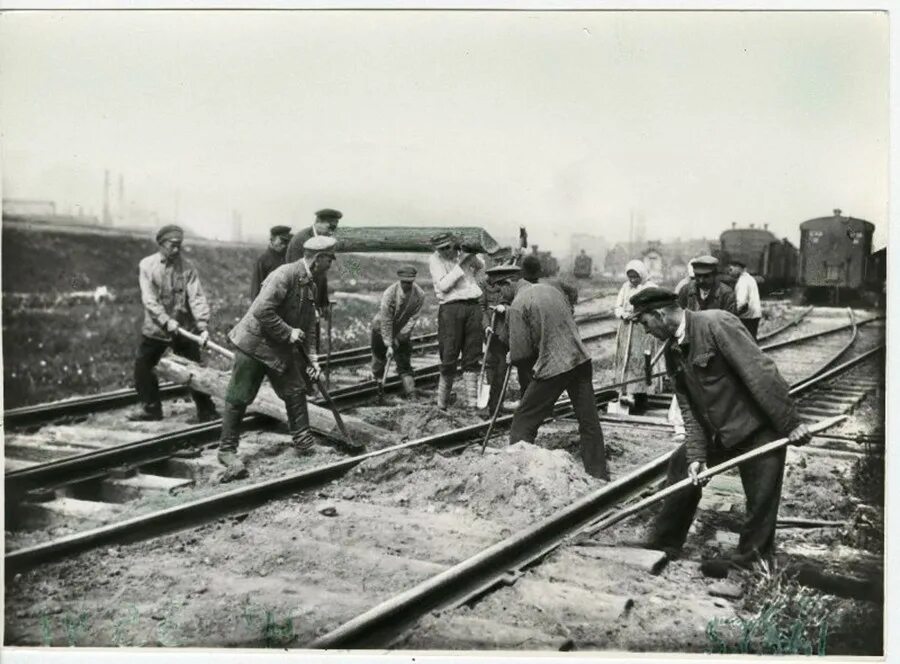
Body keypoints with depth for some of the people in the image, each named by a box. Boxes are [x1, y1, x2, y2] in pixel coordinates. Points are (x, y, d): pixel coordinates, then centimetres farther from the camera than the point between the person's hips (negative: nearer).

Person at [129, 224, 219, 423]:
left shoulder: (187, 267, -6)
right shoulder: (147, 265, -3)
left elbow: (197, 297, -14)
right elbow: (149, 299, -12)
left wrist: (203, 326, -27)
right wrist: (166, 321, -24)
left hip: (184, 329, -2)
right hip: (154, 329, 2)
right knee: (142, 368, 9)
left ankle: (206, 411, 9)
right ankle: (151, 408, 26)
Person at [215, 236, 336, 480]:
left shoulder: (311, 285, 7)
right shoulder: (285, 275, -22)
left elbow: (309, 324, 13)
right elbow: (262, 311, -29)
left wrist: (309, 358, 6)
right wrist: (288, 332, -23)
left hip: (281, 350, 9)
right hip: (254, 344, -9)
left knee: (296, 391, 9)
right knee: (238, 399, -1)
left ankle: (303, 441, 21)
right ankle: (226, 450, 10)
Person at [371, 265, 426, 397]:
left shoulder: (419, 295, -19)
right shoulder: (389, 293, -27)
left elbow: (413, 318, -14)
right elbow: (385, 321, -24)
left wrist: (399, 337, -19)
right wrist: (389, 345, -25)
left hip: (403, 332, 2)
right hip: (381, 329, -2)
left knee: (405, 364, -4)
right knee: (379, 359, 9)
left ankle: (411, 394, -9)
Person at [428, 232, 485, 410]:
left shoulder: (464, 253, 12)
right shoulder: (434, 259, 0)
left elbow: (481, 267, 31)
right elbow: (443, 285, -12)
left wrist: (472, 257, 11)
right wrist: (460, 265, -12)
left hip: (473, 306, 4)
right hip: (450, 308, -4)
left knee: (472, 357, 4)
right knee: (449, 356, -4)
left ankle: (472, 402, 8)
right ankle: (442, 403, 10)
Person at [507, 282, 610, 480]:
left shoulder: (517, 307, -9)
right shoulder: (551, 289, 11)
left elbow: (520, 352, -9)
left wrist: (512, 357, 13)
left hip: (552, 367, -6)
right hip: (581, 359, 7)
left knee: (523, 422, 6)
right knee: (589, 420, 13)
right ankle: (599, 474, 20)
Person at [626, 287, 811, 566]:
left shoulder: (716, 323, -23)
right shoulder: (673, 352, 3)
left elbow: (761, 373, -24)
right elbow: (689, 409, 3)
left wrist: (790, 423, -24)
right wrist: (696, 454, -6)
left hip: (757, 430, -8)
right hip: (716, 433, 8)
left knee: (761, 503, 0)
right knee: (680, 468, 15)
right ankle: (663, 544, 32)